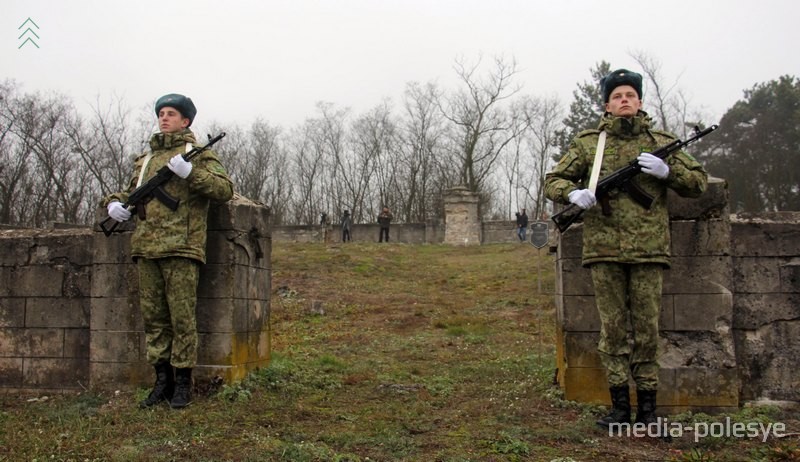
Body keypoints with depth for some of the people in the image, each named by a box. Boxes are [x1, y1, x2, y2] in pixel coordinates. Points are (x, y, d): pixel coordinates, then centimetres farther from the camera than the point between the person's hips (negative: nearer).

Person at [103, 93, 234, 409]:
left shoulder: (198, 155, 5)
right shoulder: (146, 158, 22)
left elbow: (225, 190, -6)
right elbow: (131, 191, 31)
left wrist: (189, 172, -17)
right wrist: (115, 203, 8)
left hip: (181, 247, -6)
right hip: (146, 247, 6)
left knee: (182, 317, -4)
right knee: (152, 316, 8)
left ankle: (183, 382, 5)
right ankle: (162, 379, 17)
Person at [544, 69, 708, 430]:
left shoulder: (660, 143, 10)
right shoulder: (588, 143, 9)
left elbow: (699, 182, 11)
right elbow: (553, 181, 11)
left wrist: (666, 171, -8)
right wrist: (573, 193, -11)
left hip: (648, 248, 0)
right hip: (604, 248, 0)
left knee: (647, 328, 5)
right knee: (612, 328, 5)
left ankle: (647, 406, 16)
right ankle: (620, 405, 14)